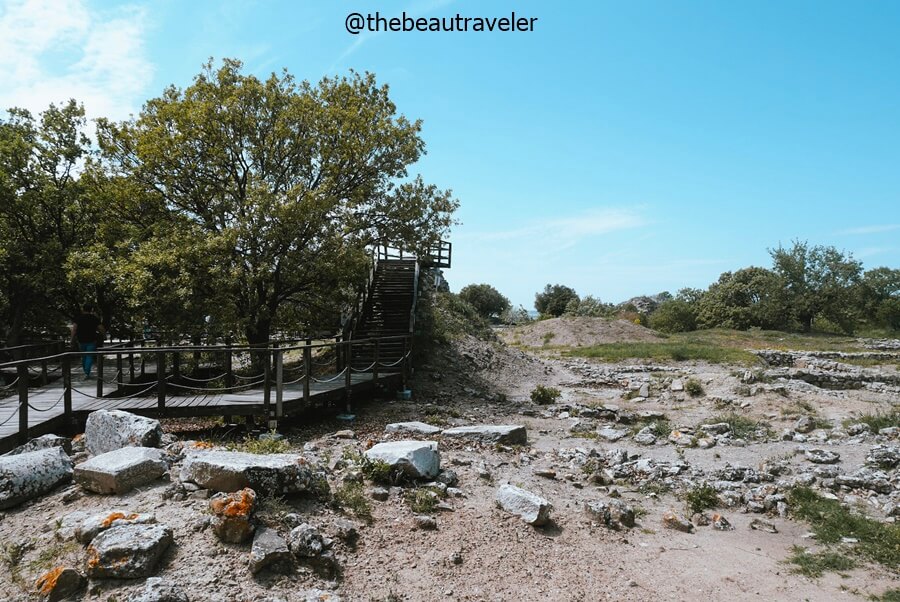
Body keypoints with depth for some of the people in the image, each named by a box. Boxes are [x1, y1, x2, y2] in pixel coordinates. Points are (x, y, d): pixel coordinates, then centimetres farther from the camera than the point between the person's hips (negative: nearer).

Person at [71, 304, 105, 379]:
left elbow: (74, 328, -8)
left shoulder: (78, 317, 1)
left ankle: (86, 372, 25)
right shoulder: (94, 318, -1)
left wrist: (73, 338, -4)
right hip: (91, 340, -2)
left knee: (83, 356, 17)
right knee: (89, 356, -1)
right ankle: (87, 373, -13)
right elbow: (102, 330, -2)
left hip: (81, 341, 2)